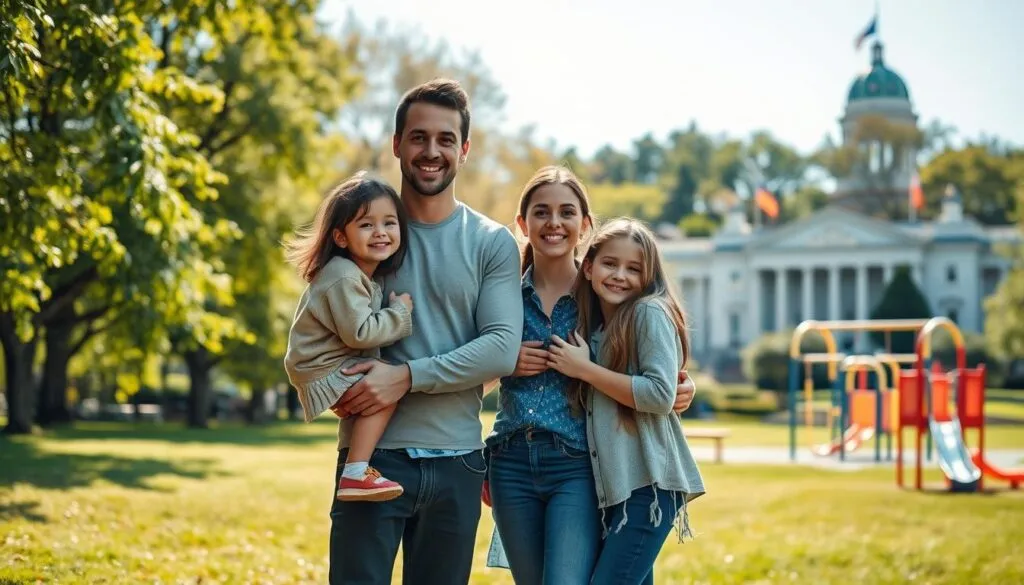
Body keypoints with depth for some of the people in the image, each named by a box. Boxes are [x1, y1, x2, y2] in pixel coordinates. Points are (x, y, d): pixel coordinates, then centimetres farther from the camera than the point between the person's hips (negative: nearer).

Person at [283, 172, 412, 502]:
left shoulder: (365, 275, 11)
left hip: (340, 366, 10)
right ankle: (355, 474, -26)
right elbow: (360, 333, -26)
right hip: (322, 372, -10)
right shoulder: (344, 279, -21)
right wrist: (400, 313, -16)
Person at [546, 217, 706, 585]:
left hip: (649, 483, -8)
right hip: (611, 486, 8)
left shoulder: (650, 313, -6)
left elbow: (661, 395, -15)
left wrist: (584, 369, -11)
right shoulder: (591, 327, 18)